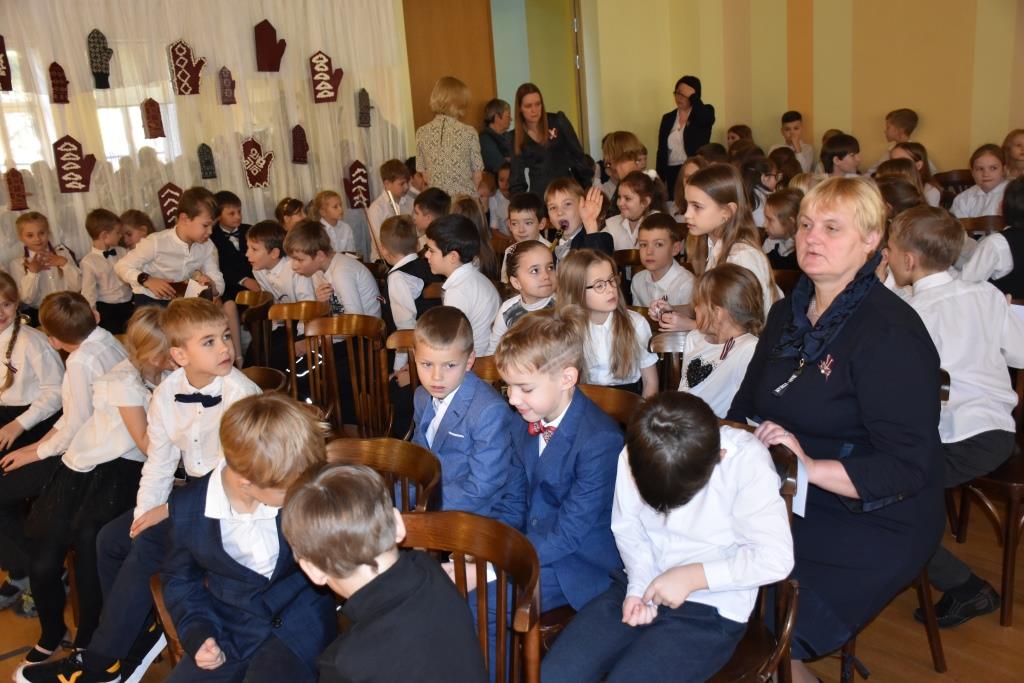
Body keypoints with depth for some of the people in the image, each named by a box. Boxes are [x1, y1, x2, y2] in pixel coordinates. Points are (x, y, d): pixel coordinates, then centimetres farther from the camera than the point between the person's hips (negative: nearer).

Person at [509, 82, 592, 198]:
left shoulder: (558, 122, -1)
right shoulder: (517, 140, 5)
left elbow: (576, 153, 2)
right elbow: (517, 178, 7)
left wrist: (587, 186, 0)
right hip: (538, 194, 2)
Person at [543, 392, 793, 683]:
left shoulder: (748, 463, -21)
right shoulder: (636, 455, -11)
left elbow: (776, 558, -20)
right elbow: (627, 529, 3)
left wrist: (691, 577, -19)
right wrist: (639, 585, -14)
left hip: (710, 612, -4)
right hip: (642, 589, 4)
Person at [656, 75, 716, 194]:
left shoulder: (705, 112, 2)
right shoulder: (668, 118, 12)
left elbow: (705, 119, -25)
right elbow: (661, 151, 10)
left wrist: (692, 96, -15)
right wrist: (659, 179, 4)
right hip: (672, 173, 4)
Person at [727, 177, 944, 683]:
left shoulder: (891, 332, -14)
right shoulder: (787, 314, 10)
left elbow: (908, 467, -18)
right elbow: (747, 406, 17)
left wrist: (810, 467, -28)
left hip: (872, 523, -7)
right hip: (787, 504, 7)